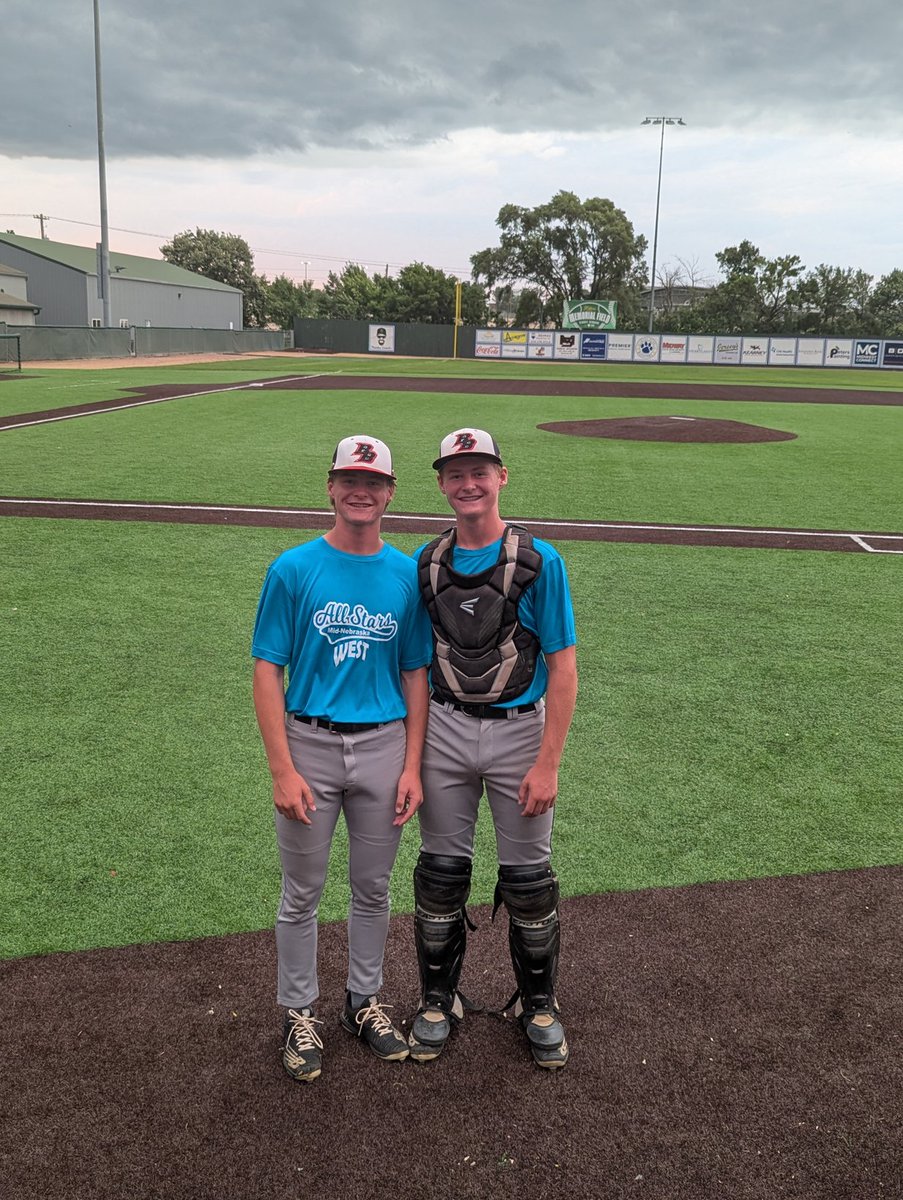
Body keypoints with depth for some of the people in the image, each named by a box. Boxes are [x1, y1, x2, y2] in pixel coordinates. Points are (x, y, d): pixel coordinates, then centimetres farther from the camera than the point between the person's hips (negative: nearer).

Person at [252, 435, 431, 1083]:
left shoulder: (407, 575, 1)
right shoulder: (294, 569, -6)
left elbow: (415, 675, 6)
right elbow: (268, 670, -7)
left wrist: (412, 767, -1)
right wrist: (283, 771, -14)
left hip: (384, 747, 2)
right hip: (310, 744, -2)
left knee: (373, 888, 15)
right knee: (303, 891, 9)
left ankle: (365, 1001, 35)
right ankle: (300, 1012, 28)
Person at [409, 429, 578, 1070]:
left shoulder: (539, 561, -9)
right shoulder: (426, 563, 3)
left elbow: (563, 668, -10)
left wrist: (548, 763, -15)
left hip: (519, 731, -2)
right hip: (444, 729, 3)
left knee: (528, 877, 9)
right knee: (441, 871, 11)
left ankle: (539, 1004, 31)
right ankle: (438, 1000, 31)